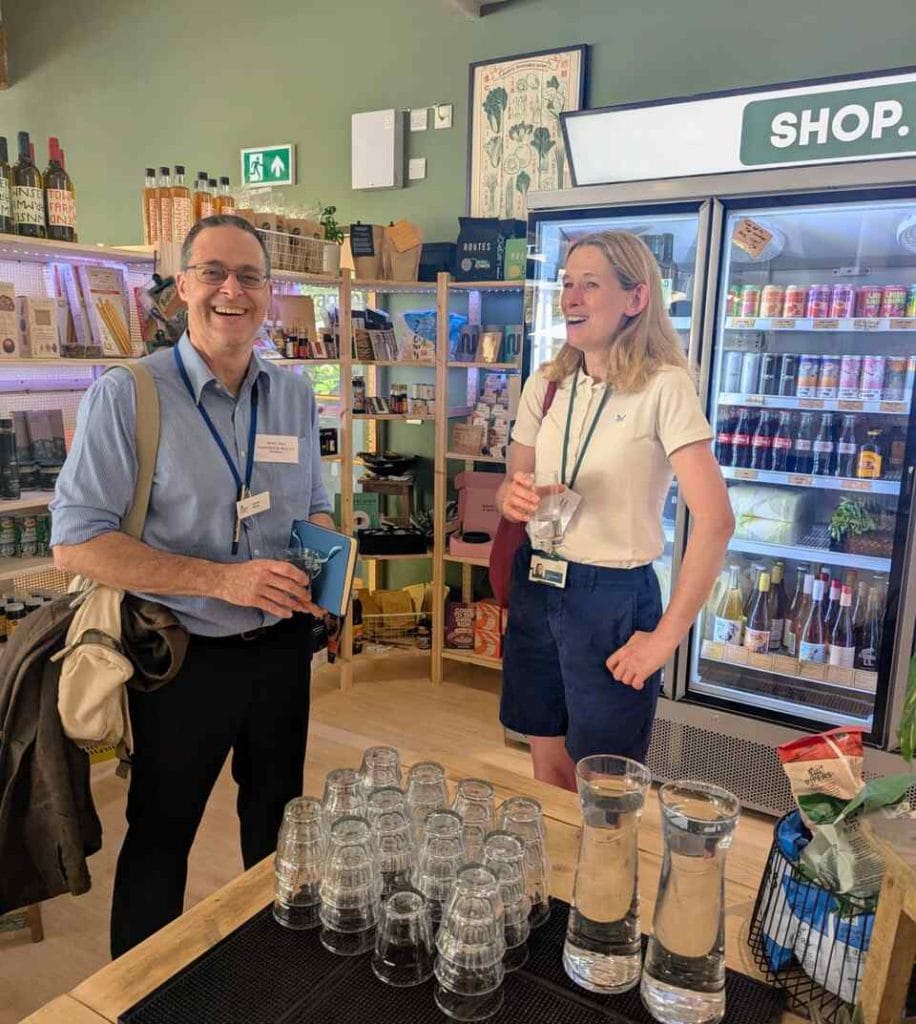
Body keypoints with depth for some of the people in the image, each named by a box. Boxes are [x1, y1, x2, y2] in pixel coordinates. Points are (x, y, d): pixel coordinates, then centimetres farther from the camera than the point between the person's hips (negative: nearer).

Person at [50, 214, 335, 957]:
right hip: (186, 656, -4)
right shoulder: (125, 396, -14)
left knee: (277, 825, 23)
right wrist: (222, 578, -25)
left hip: (281, 646, 5)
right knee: (160, 836, 16)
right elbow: (76, 544, -16)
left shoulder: (295, 394, 2)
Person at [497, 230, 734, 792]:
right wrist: (514, 498, -12)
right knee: (548, 772, 18)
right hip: (536, 585, 5)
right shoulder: (545, 384, 4)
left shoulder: (663, 387, -14)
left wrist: (666, 638, -17)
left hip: (614, 597, -5)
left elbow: (716, 520, -20)